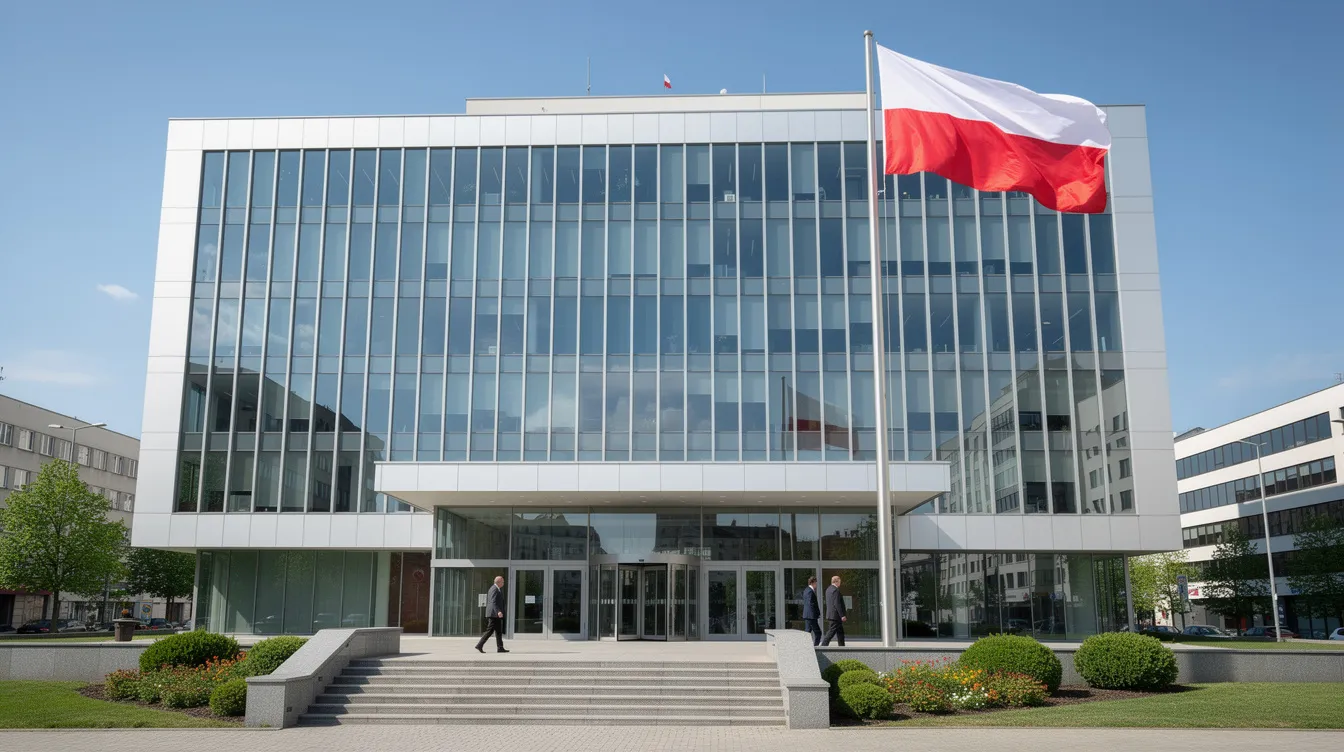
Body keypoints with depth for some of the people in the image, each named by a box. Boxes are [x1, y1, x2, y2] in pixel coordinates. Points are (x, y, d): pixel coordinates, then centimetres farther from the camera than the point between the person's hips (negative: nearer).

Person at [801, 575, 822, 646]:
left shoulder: (806, 590, 15)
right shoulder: (810, 591, -16)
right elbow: (811, 604, -20)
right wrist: (818, 613, -13)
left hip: (807, 615, 10)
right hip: (811, 616, -10)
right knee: (818, 633, -6)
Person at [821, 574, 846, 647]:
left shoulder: (828, 589, 13)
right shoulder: (836, 590, -17)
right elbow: (837, 604, -22)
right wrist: (842, 615, -19)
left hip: (830, 614, 10)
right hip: (835, 615, -10)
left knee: (840, 632, 16)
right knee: (831, 632, -7)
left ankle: (842, 646, 19)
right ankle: (823, 645, -9)